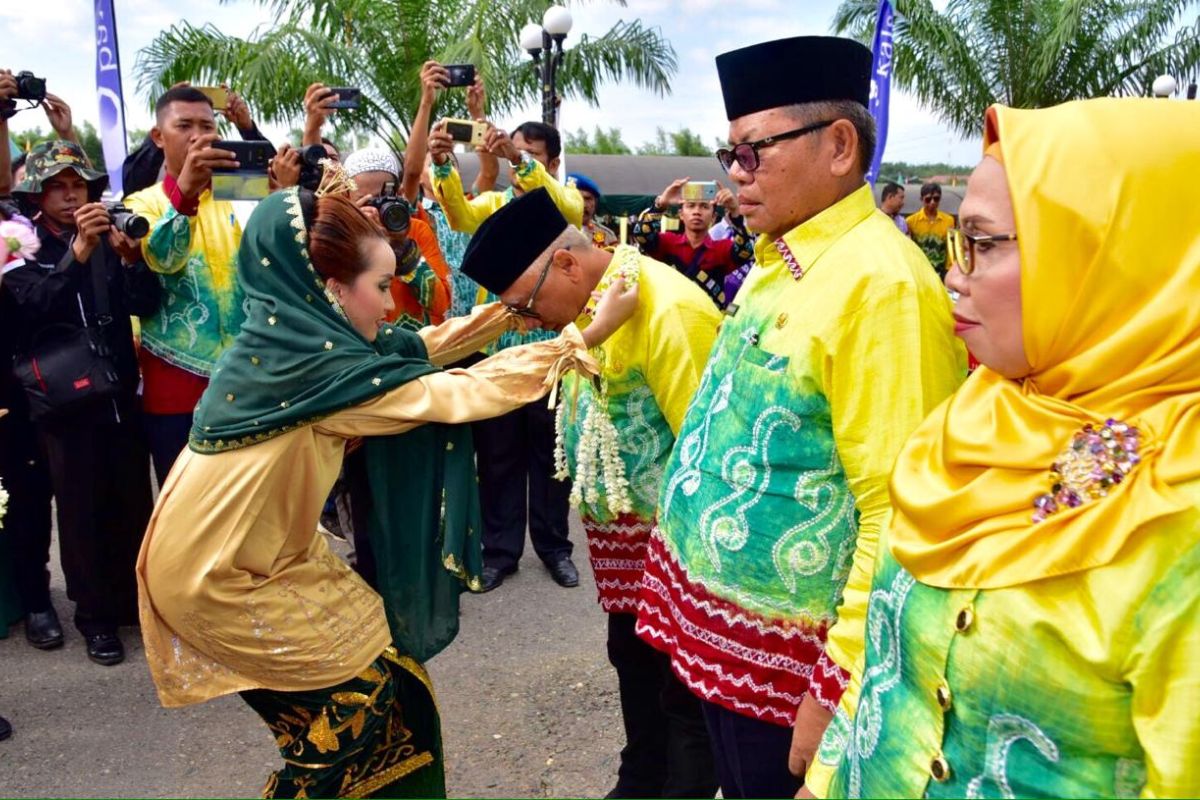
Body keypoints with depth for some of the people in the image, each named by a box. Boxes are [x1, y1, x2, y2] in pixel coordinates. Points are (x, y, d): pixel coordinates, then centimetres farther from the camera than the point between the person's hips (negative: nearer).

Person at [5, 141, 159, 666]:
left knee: (133, 505, 6)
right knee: (81, 511, 3)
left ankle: (134, 601, 23)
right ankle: (95, 615, 16)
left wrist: (130, 257, -22)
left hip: (121, 394, 3)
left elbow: (146, 304, -4)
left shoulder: (109, 240, 9)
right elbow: (33, 304, -18)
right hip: (65, 402, -2)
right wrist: (77, 253, -31)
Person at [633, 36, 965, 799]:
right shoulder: (773, 264, 7)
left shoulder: (880, 283, -22)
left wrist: (837, 688, -21)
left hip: (783, 656, -8)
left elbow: (901, 511, -24)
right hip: (717, 629, 8)